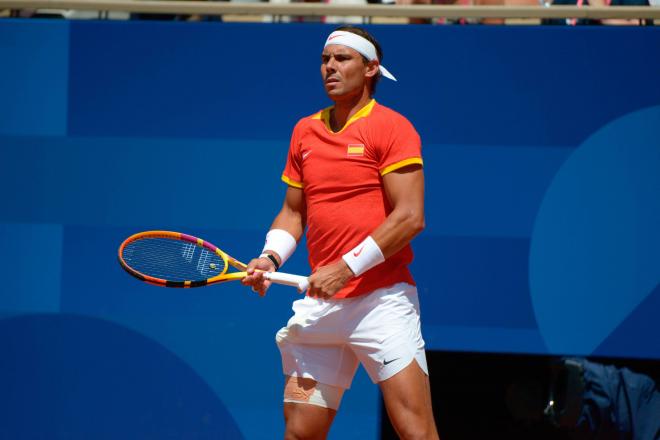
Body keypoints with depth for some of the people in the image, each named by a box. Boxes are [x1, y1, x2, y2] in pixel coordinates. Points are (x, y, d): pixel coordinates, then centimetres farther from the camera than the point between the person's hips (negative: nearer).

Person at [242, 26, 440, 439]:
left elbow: (410, 217, -13)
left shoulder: (392, 127, -5)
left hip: (382, 300, -6)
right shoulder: (305, 131, 15)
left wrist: (346, 268, -16)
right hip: (319, 306, 6)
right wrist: (272, 258, 3)